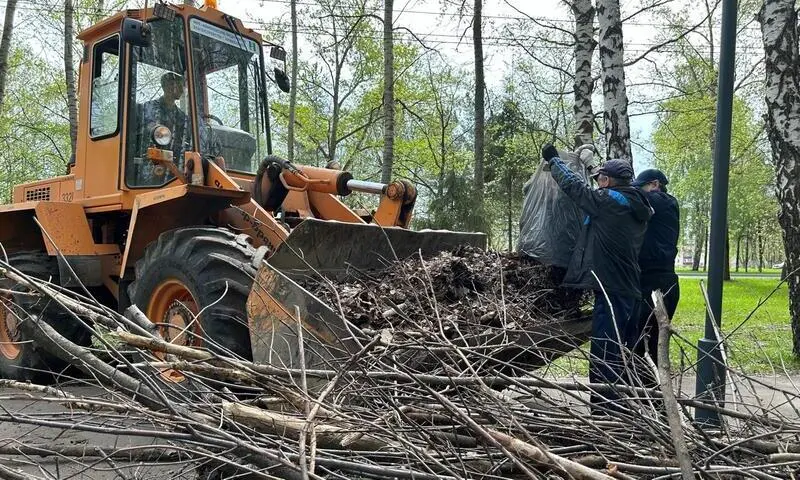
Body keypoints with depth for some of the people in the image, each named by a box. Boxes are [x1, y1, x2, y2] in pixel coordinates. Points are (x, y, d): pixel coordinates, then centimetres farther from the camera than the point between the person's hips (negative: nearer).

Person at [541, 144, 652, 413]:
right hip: (628, 288, 9)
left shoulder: (610, 201, -11)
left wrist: (553, 160, 13)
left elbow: (573, 186, -3)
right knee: (623, 352, 18)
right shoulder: (636, 207, 14)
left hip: (610, 288, -9)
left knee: (603, 353, -4)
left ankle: (603, 408, 1)